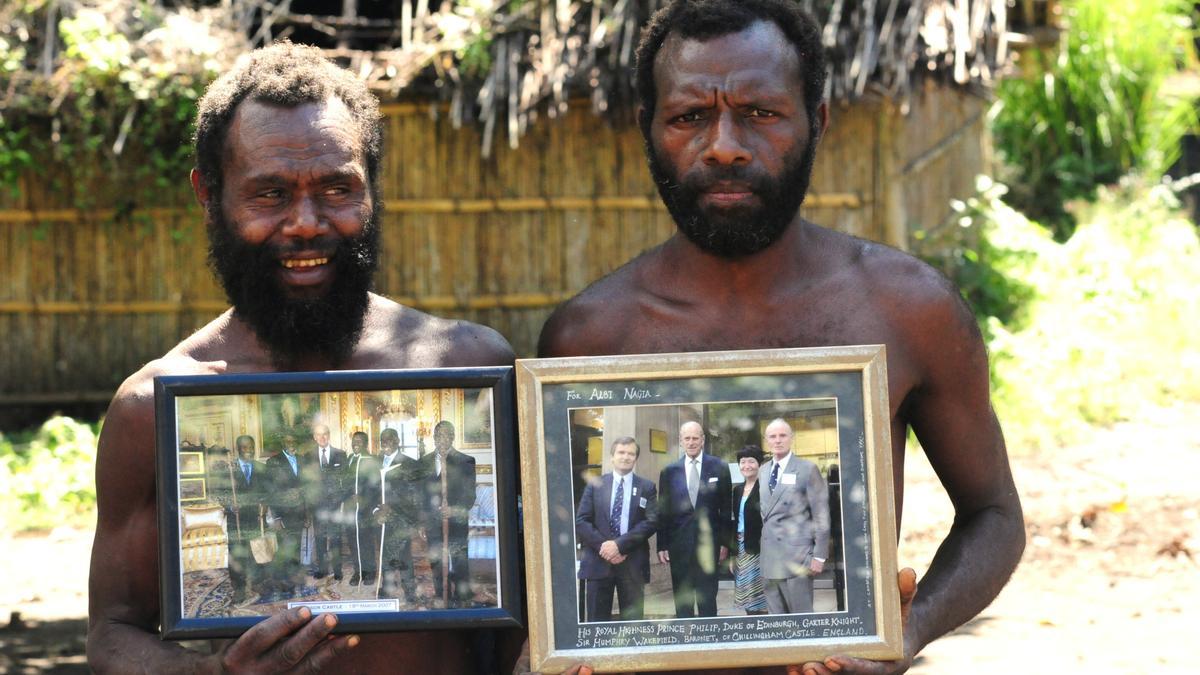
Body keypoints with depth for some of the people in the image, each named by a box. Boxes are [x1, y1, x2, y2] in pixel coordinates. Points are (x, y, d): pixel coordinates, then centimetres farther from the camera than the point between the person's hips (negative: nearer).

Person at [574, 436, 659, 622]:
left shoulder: (647, 487, 8)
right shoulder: (595, 485, 10)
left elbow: (652, 521, -4)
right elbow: (581, 521, 3)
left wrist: (620, 544, -14)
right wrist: (603, 545, -11)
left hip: (632, 564, 0)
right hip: (598, 562, 0)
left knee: (632, 621, 2)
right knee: (597, 620, 1)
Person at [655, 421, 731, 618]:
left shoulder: (719, 468, 3)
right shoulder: (669, 471, 6)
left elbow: (726, 508, 4)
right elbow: (663, 511, 6)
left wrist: (725, 542, 0)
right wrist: (662, 545, 0)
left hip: (708, 542, -1)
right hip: (679, 544, 1)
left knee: (708, 601, 1)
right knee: (682, 602, 5)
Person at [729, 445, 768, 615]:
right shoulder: (738, 490, 13)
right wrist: (732, 554, 15)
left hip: (758, 549, -7)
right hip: (741, 549, 7)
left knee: (760, 602, -6)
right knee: (747, 602, 8)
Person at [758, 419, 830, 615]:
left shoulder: (807, 469, -1)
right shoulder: (762, 472, 15)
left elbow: (821, 515, -3)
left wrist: (819, 556, -8)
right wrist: (757, 553, 13)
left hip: (796, 558, -5)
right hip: (769, 560, 5)